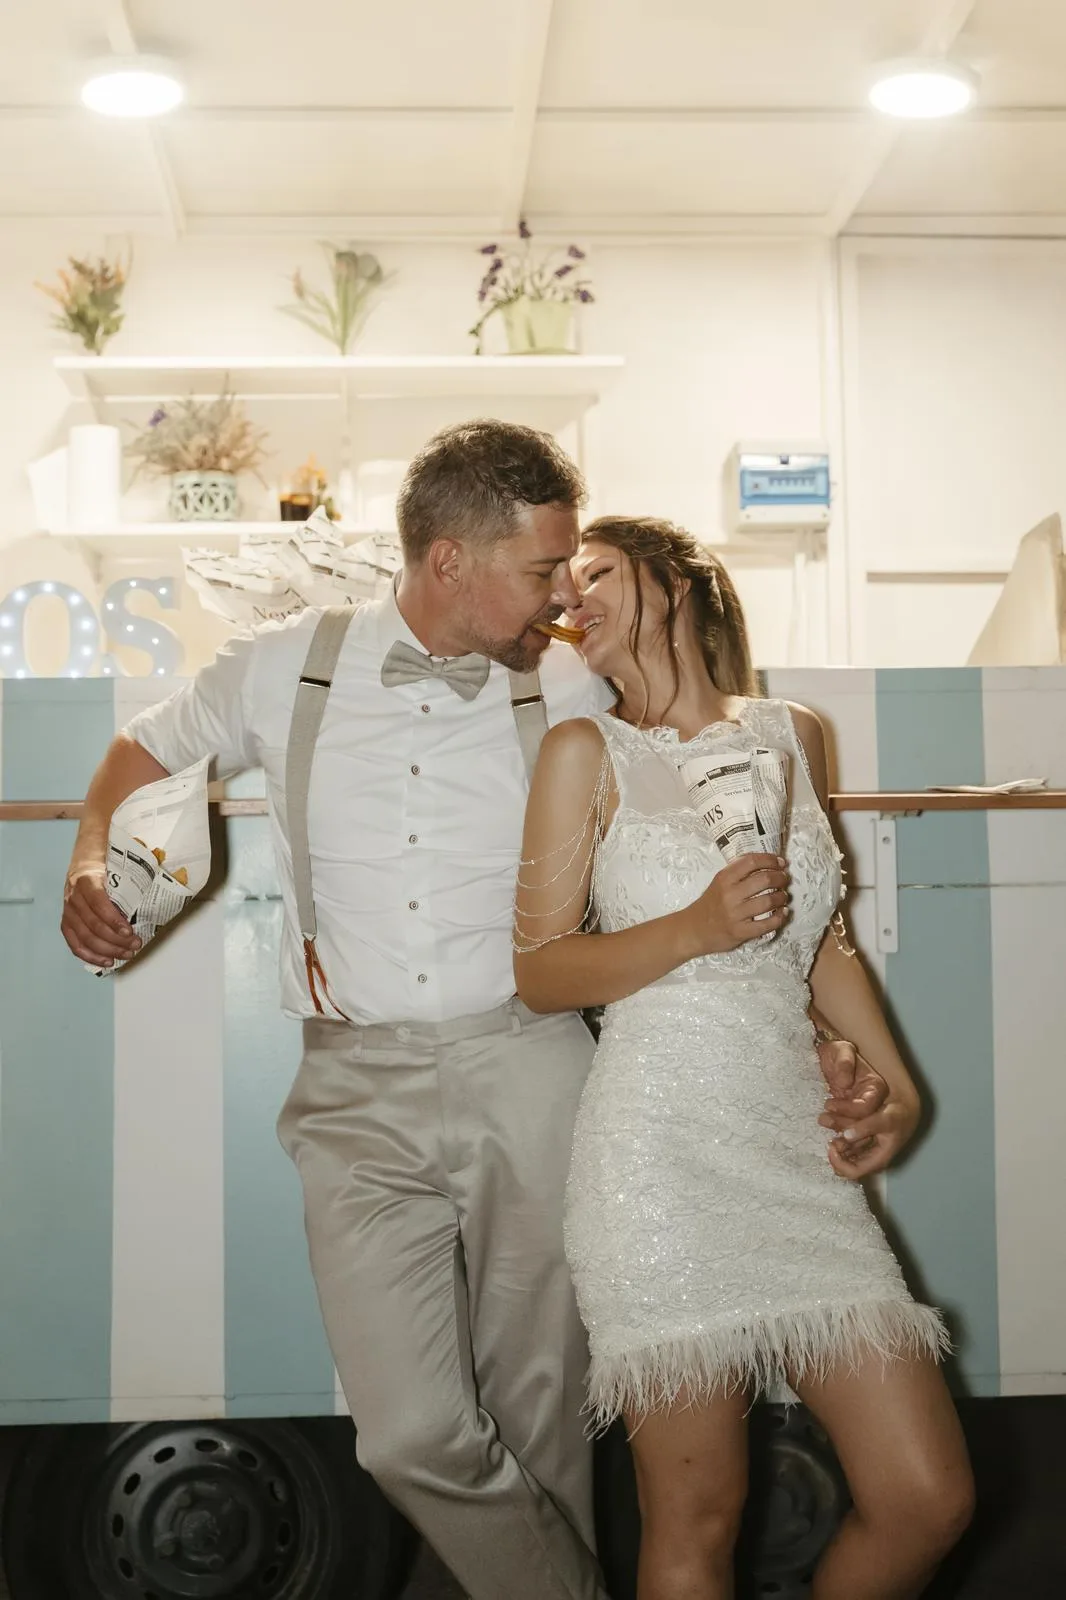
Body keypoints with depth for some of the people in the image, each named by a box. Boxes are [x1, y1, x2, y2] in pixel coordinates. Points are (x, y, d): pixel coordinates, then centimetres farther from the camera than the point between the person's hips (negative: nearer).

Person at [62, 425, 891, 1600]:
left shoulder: (569, 696, 4)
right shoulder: (285, 671, 3)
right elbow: (144, 750, 22)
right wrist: (90, 867, 1)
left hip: (525, 1073, 0)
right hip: (358, 1092, 0)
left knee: (540, 1414, 7)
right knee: (415, 1437, -5)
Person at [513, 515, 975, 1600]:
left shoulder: (790, 735, 16)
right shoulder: (587, 753, 5)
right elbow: (540, 973, 1)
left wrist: (892, 1078, 15)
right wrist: (694, 929, -13)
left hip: (793, 1142, 4)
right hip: (664, 1151, -4)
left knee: (927, 1499, 0)